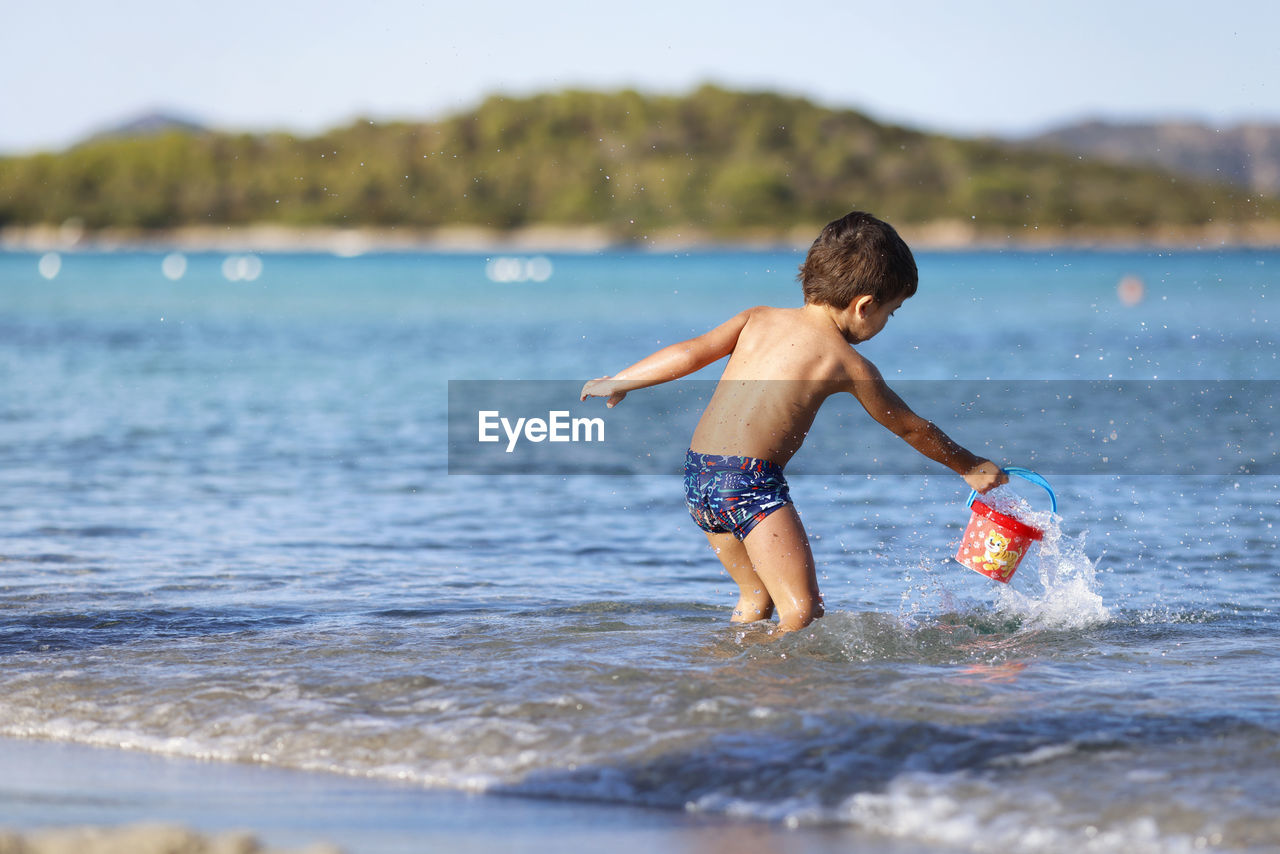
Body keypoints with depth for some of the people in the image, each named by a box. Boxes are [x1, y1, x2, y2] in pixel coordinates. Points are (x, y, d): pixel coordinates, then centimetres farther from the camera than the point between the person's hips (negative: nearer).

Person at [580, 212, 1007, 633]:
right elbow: (910, 427, 12)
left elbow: (692, 352, 7)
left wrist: (617, 383, 17)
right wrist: (970, 467, 26)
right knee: (803, 611, -11)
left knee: (757, 596, 22)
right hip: (751, 484, -7)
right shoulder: (848, 364, 2)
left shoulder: (759, 319, 13)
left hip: (696, 477, 8)